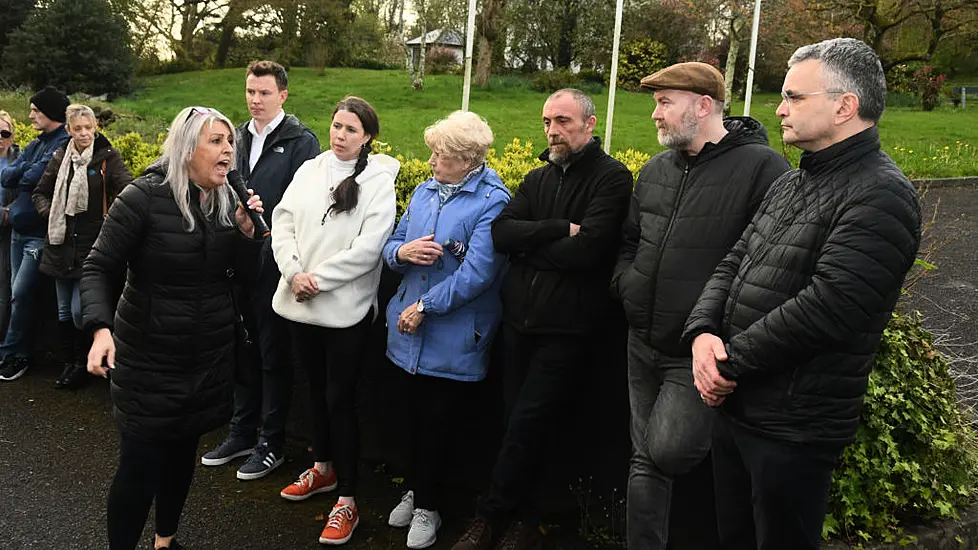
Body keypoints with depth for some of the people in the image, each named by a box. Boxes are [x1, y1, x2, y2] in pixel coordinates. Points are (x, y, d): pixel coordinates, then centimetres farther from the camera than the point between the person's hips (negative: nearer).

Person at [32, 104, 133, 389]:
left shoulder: (108, 157, -6)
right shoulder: (60, 158, 7)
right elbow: (40, 192, 18)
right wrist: (50, 215, 1)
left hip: (92, 245, -5)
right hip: (62, 244, 5)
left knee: (80, 311, -7)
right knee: (64, 311, 13)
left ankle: (83, 363, 15)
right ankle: (68, 363, 28)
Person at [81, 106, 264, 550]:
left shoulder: (228, 201, 2)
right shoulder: (144, 197, -14)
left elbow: (239, 277, 6)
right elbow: (98, 268, -13)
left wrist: (248, 232, -11)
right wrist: (101, 328, -28)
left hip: (210, 356, 5)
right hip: (149, 357, -5)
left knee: (183, 451, 16)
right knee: (140, 463, -2)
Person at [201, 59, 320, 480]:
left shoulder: (301, 142, -9)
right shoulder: (239, 138, 12)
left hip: (275, 264, -6)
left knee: (274, 354, 5)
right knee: (243, 349, 15)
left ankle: (271, 443, 18)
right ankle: (242, 433, 30)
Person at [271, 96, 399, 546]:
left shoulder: (379, 179, -7)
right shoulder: (309, 170, 7)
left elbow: (368, 247, -15)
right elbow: (282, 223, 3)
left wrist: (319, 279, -15)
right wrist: (294, 273, -13)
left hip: (346, 309, -5)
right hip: (301, 304, 5)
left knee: (340, 399, 0)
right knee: (315, 389, 19)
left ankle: (346, 501, 12)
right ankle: (323, 469, 39)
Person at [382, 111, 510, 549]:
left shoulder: (492, 201, -15)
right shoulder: (425, 190, 7)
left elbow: (477, 273, -23)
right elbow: (391, 245, 11)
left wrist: (425, 307, -19)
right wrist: (402, 251, -13)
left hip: (454, 340, -5)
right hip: (409, 331, 6)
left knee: (437, 422, 8)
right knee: (416, 415, 17)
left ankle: (427, 507, 28)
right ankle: (417, 491, 37)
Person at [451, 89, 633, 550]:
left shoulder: (612, 178, -6)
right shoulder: (537, 178, 14)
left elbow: (587, 249, -19)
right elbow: (500, 232, -1)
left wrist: (528, 246, -7)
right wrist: (559, 229, -14)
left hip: (566, 326, -6)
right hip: (519, 319, 6)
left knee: (526, 425, -4)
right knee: (520, 423, 11)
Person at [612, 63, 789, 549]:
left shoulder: (762, 167, -14)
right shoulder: (656, 169, 10)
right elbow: (629, 240, 22)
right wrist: (626, 285, 5)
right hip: (643, 344, 7)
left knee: (667, 451, -14)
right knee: (644, 461, 13)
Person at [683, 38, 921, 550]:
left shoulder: (880, 195, -16)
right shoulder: (788, 185, 12)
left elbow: (826, 307, -25)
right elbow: (732, 264, 9)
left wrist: (729, 363, -17)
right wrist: (703, 331, -11)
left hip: (795, 427, -8)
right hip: (733, 407, 8)